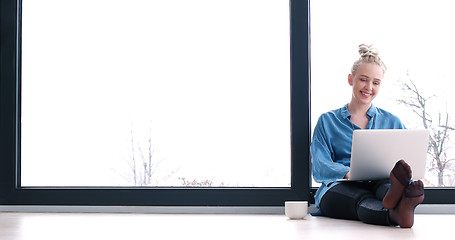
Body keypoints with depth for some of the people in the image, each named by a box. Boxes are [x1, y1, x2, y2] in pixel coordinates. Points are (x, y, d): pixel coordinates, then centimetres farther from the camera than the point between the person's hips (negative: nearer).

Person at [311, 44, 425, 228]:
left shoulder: (392, 122, 23)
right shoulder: (327, 121, 16)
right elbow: (319, 167, 2)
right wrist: (348, 172, -22)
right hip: (340, 188, -1)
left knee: (386, 186, -37)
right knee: (363, 200, -39)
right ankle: (395, 213, -71)